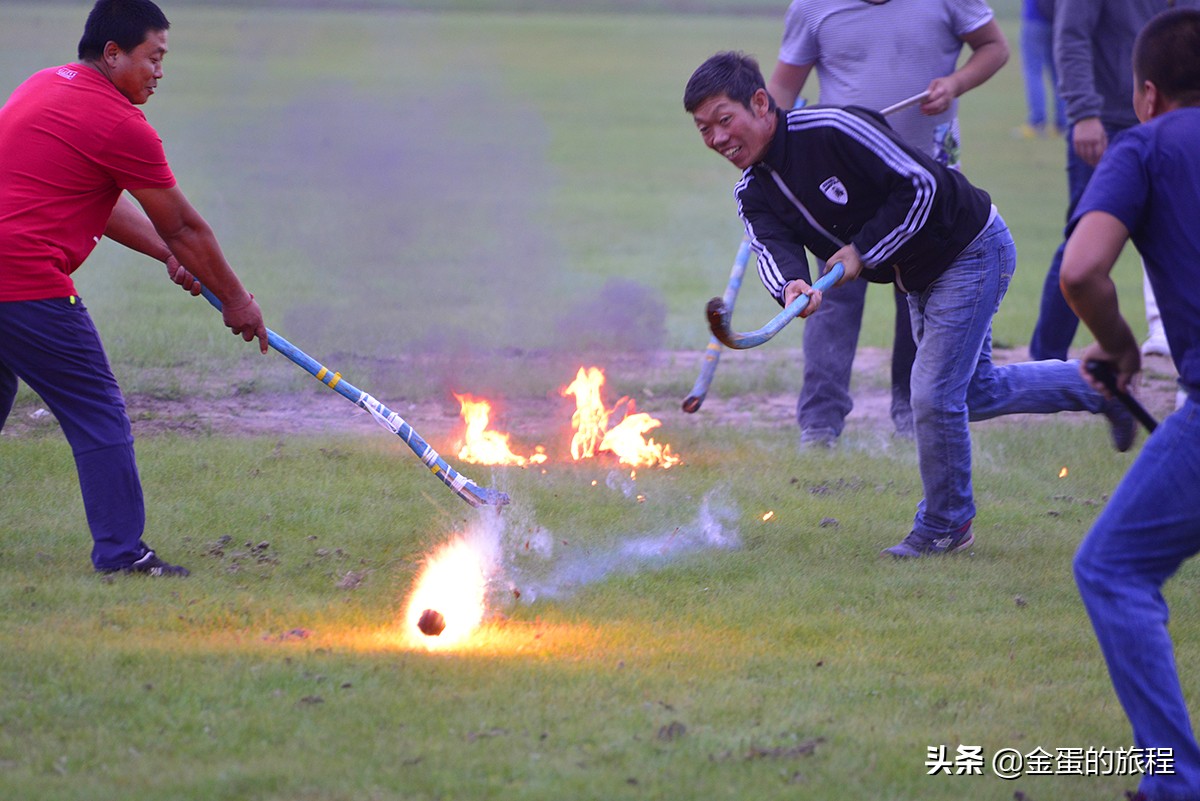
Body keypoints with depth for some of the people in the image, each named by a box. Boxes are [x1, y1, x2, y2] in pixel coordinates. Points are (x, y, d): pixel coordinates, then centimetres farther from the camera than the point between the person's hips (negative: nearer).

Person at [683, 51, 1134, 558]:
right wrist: (792, 287, -46)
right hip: (918, 277, 9)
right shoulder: (754, 193, -6)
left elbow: (920, 185, -25)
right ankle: (1101, 384, 39)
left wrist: (863, 252, -27)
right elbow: (773, 248, -23)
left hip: (969, 247, -9)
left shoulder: (832, 129, -29)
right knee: (979, 393, 20)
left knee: (934, 396, -11)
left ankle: (944, 525, 9)